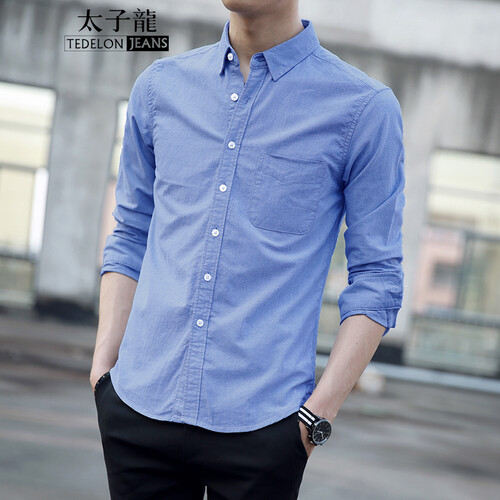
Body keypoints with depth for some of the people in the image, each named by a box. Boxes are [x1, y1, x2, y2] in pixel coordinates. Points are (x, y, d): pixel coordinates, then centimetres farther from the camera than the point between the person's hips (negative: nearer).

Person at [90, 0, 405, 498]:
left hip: (259, 422, -3)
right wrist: (103, 363, 5)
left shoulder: (365, 108, -3)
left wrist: (319, 412, -8)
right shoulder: (159, 86, 9)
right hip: (138, 406, 3)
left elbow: (377, 276, -2)